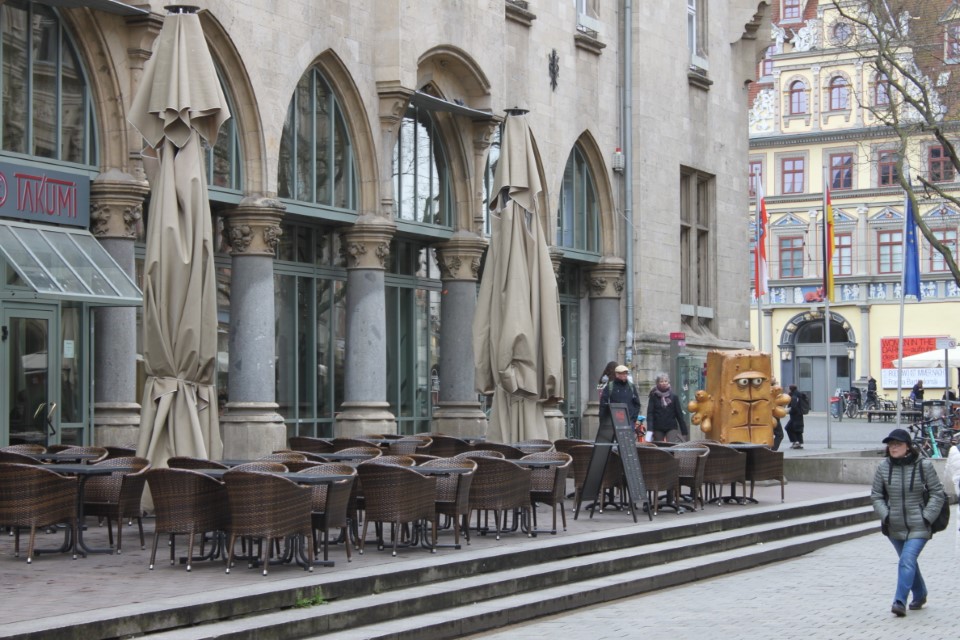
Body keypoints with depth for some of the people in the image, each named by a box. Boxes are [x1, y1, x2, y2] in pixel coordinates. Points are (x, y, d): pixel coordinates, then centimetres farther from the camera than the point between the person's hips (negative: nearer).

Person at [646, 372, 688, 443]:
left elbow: (679, 413, 6)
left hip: (671, 427, 0)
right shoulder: (654, 396, 2)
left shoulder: (673, 396, 5)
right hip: (658, 428, 0)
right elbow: (650, 413, -5)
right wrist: (649, 428, -18)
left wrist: (684, 431, 4)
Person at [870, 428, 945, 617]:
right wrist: (885, 515, -6)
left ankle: (900, 601, -18)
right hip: (894, 527, 4)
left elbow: (937, 493, -3)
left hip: (918, 527, -4)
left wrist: (927, 517, -10)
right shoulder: (883, 467, -1)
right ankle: (920, 595, 38)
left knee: (907, 561, -17)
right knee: (908, 562, 18)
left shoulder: (924, 465, -9)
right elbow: (876, 495, 8)